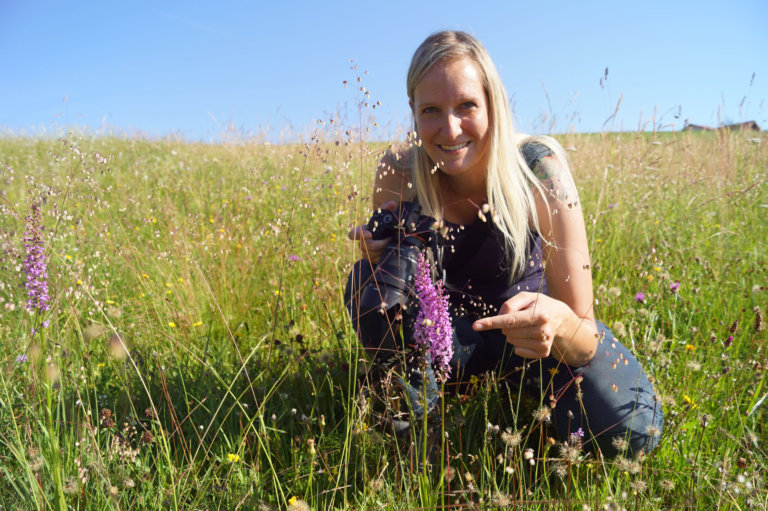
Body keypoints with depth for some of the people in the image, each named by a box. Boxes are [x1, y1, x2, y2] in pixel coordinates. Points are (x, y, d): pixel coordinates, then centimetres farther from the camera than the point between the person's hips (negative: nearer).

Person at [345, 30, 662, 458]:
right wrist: (383, 259, -33)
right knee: (371, 280, -28)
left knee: (631, 428, -23)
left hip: (528, 319, 0)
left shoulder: (539, 170, -27)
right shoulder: (399, 173, -21)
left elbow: (585, 340, -27)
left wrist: (558, 324, -51)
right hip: (448, 335, 1)